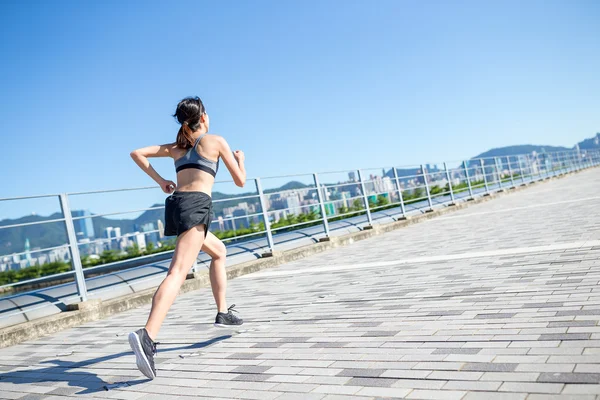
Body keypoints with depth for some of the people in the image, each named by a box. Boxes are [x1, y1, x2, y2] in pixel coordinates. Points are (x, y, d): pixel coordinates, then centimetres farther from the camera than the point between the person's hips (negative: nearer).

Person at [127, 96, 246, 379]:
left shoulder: (176, 147, 23)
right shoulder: (217, 141, 10)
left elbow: (137, 153, 16)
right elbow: (240, 181, 13)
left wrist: (160, 181, 19)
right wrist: (240, 158, 33)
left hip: (176, 204, 7)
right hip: (196, 205, -7)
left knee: (219, 251, 28)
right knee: (177, 273, -22)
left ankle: (223, 313, 28)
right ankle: (147, 336, -39)